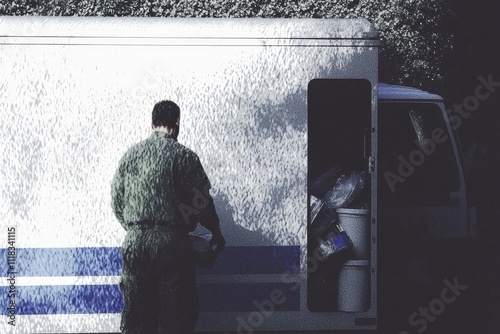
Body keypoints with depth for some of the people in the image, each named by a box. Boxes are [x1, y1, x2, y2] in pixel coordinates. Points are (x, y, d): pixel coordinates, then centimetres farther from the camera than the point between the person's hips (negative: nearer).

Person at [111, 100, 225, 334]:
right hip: (171, 242, -4)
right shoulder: (183, 156, -4)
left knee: (136, 314, 7)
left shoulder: (130, 155, 10)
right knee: (177, 313, 0)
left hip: (134, 242, 4)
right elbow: (201, 202, -4)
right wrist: (216, 234, 11)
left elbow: (116, 201, 12)